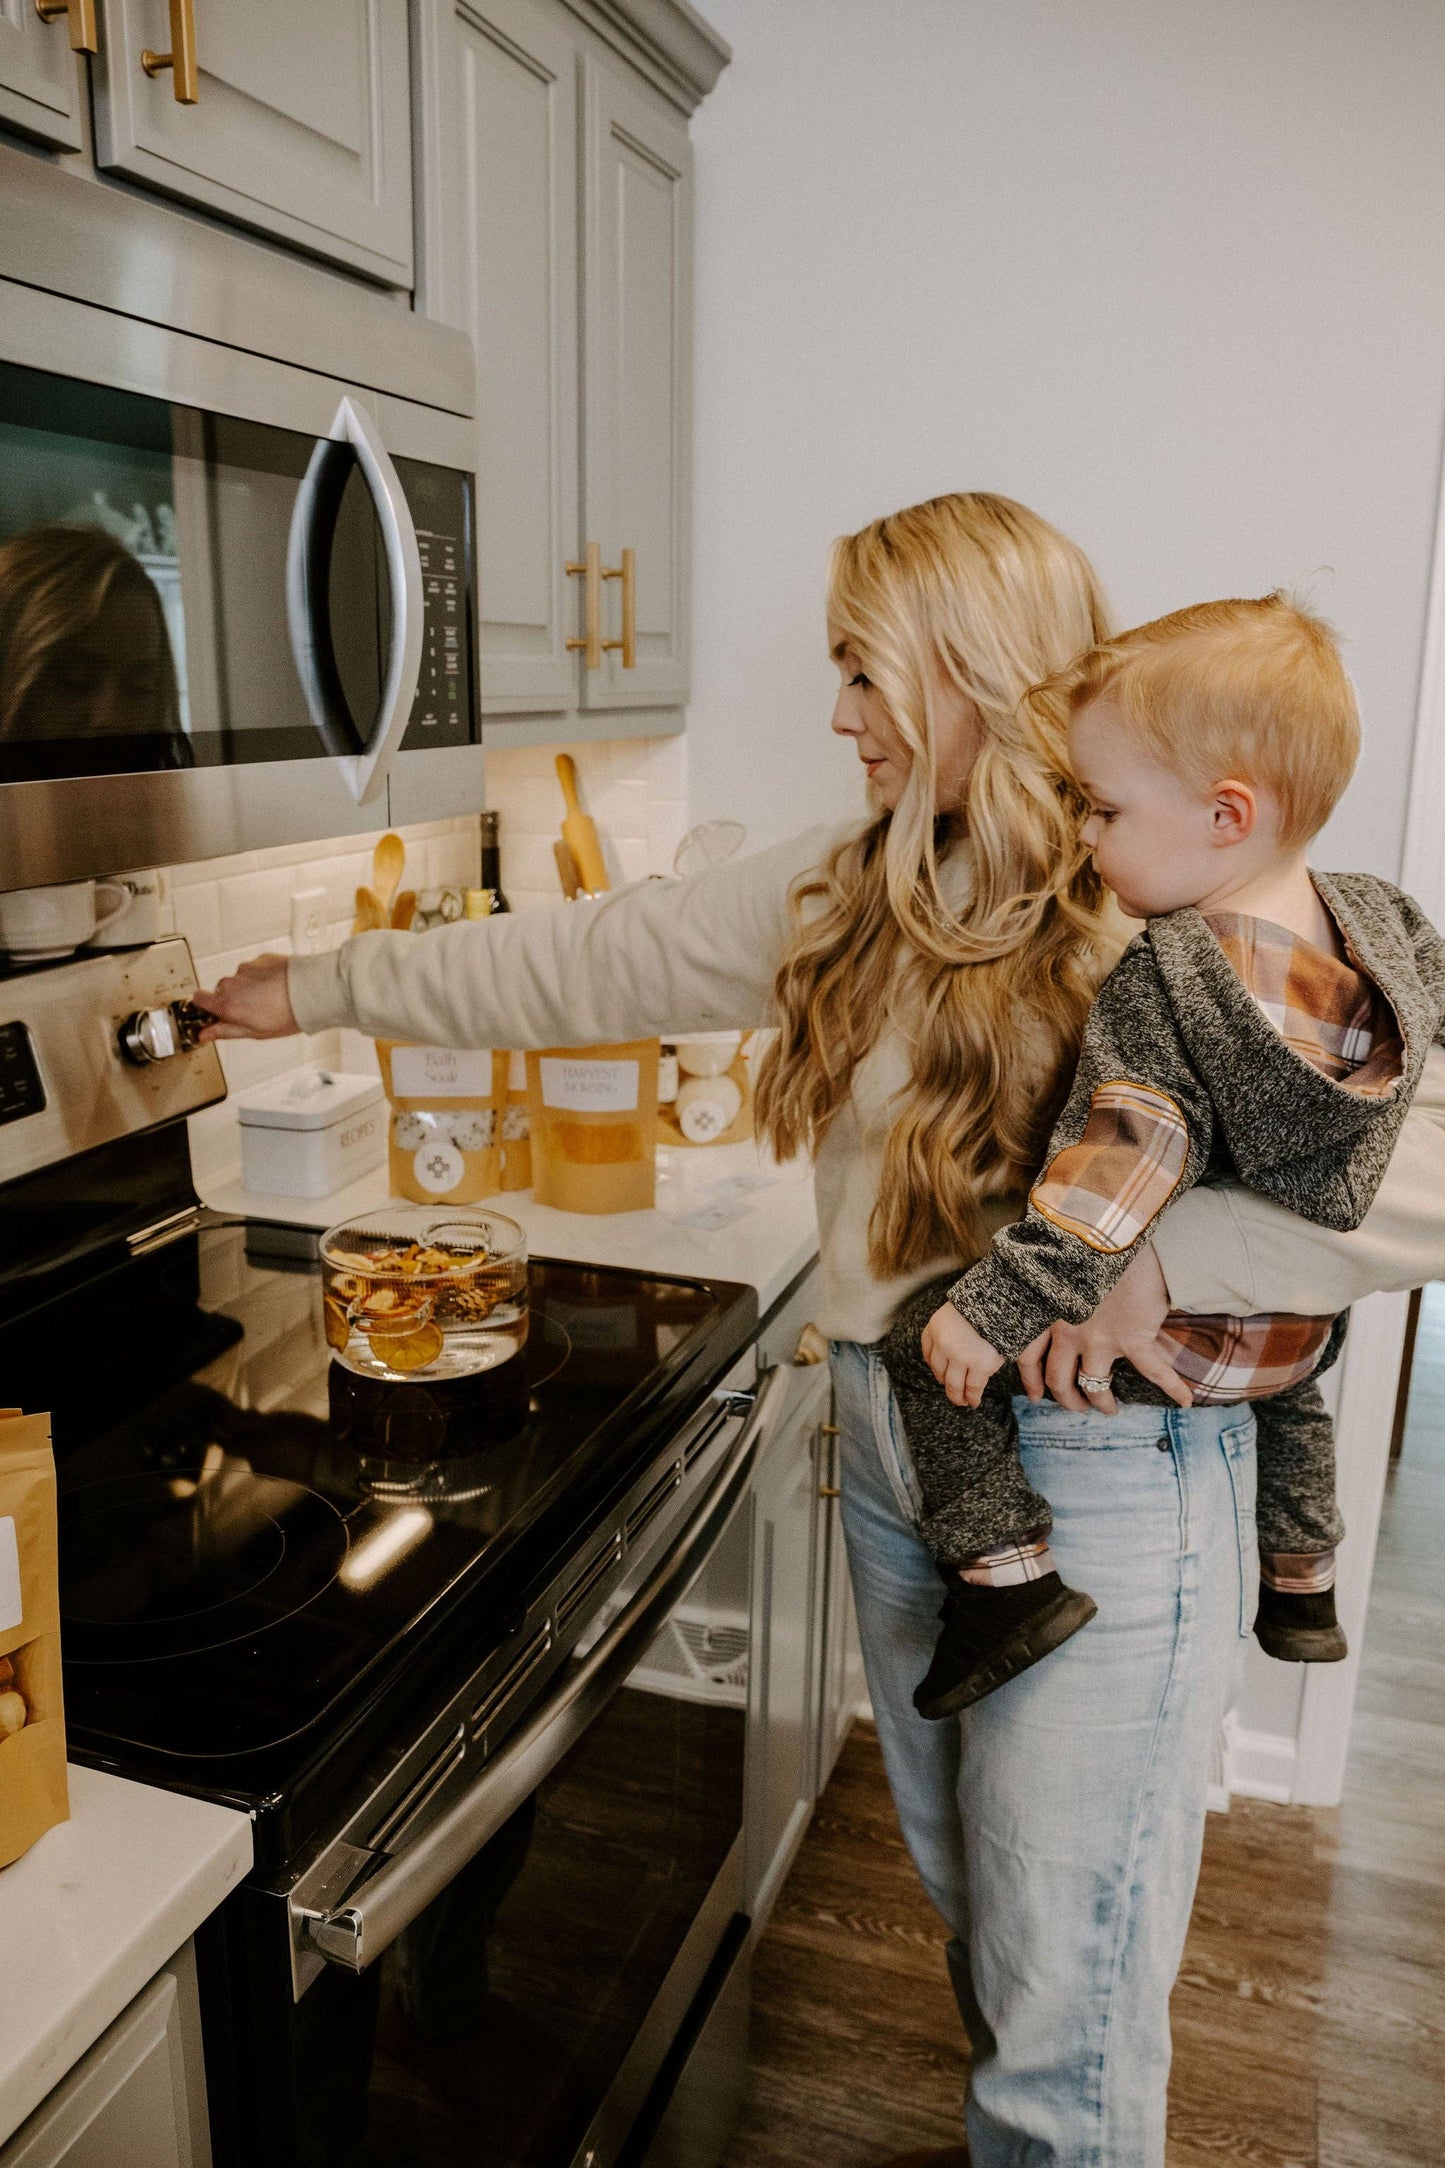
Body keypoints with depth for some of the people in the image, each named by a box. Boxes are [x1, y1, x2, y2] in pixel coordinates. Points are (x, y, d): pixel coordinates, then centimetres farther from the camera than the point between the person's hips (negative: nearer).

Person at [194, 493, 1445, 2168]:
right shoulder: (852, 890, 4)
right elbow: (596, 960, 8)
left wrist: (1160, 1257, -29)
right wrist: (320, 987, 12)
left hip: (1100, 1475, -6)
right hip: (892, 1441, 7)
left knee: (1062, 1999, 8)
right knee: (969, 1902, 25)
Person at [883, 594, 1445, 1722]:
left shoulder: (1164, 979, -26)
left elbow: (1120, 1171, -30)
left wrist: (992, 1312, -27)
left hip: (1172, 1336, -7)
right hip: (1302, 1329, 8)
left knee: (926, 1343, 2)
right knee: (1292, 1371, 41)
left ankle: (1007, 1568, -2)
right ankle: (1305, 1585, 49)